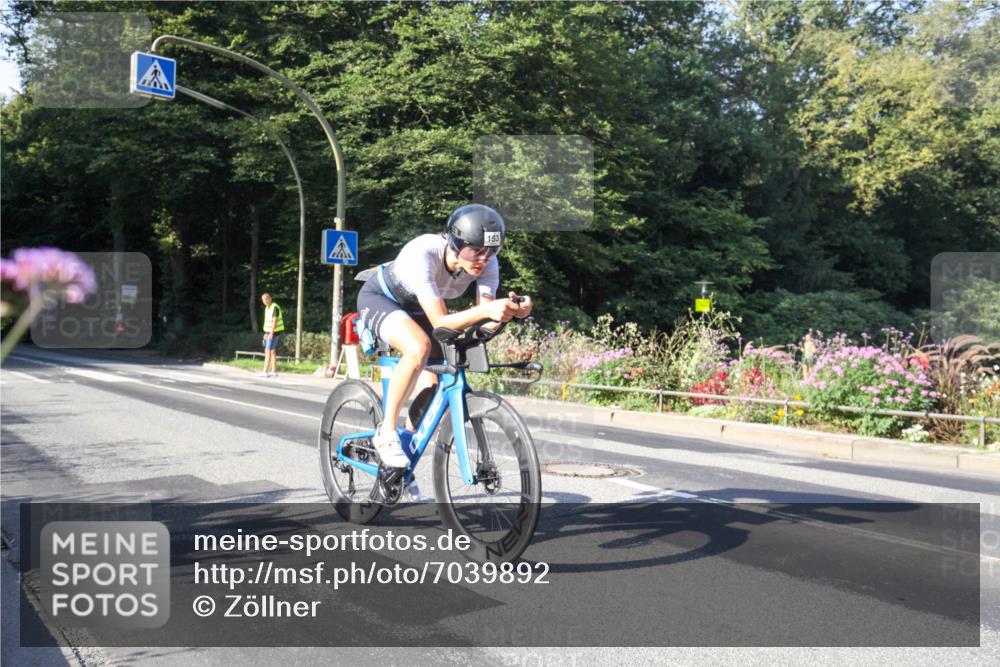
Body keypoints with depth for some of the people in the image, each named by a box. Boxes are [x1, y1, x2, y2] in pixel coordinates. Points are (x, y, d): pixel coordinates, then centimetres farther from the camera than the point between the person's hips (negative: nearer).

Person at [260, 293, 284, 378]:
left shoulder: (275, 307, -17)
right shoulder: (267, 308, 12)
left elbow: (275, 321, -22)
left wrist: (271, 333, -25)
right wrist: (266, 333, 17)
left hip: (274, 332, -9)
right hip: (270, 332, 9)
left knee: (268, 351, -10)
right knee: (272, 352, 9)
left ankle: (265, 372, -9)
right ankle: (274, 371, 12)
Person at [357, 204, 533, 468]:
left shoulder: (487, 263, -24)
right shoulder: (422, 253, -40)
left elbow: (484, 320, -28)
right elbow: (440, 322, -43)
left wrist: (511, 310, -48)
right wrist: (485, 310, -57)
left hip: (417, 309, 6)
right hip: (379, 299, -5)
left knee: (432, 390, -5)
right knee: (419, 347, -36)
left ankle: (407, 443, 23)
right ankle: (386, 433, -19)